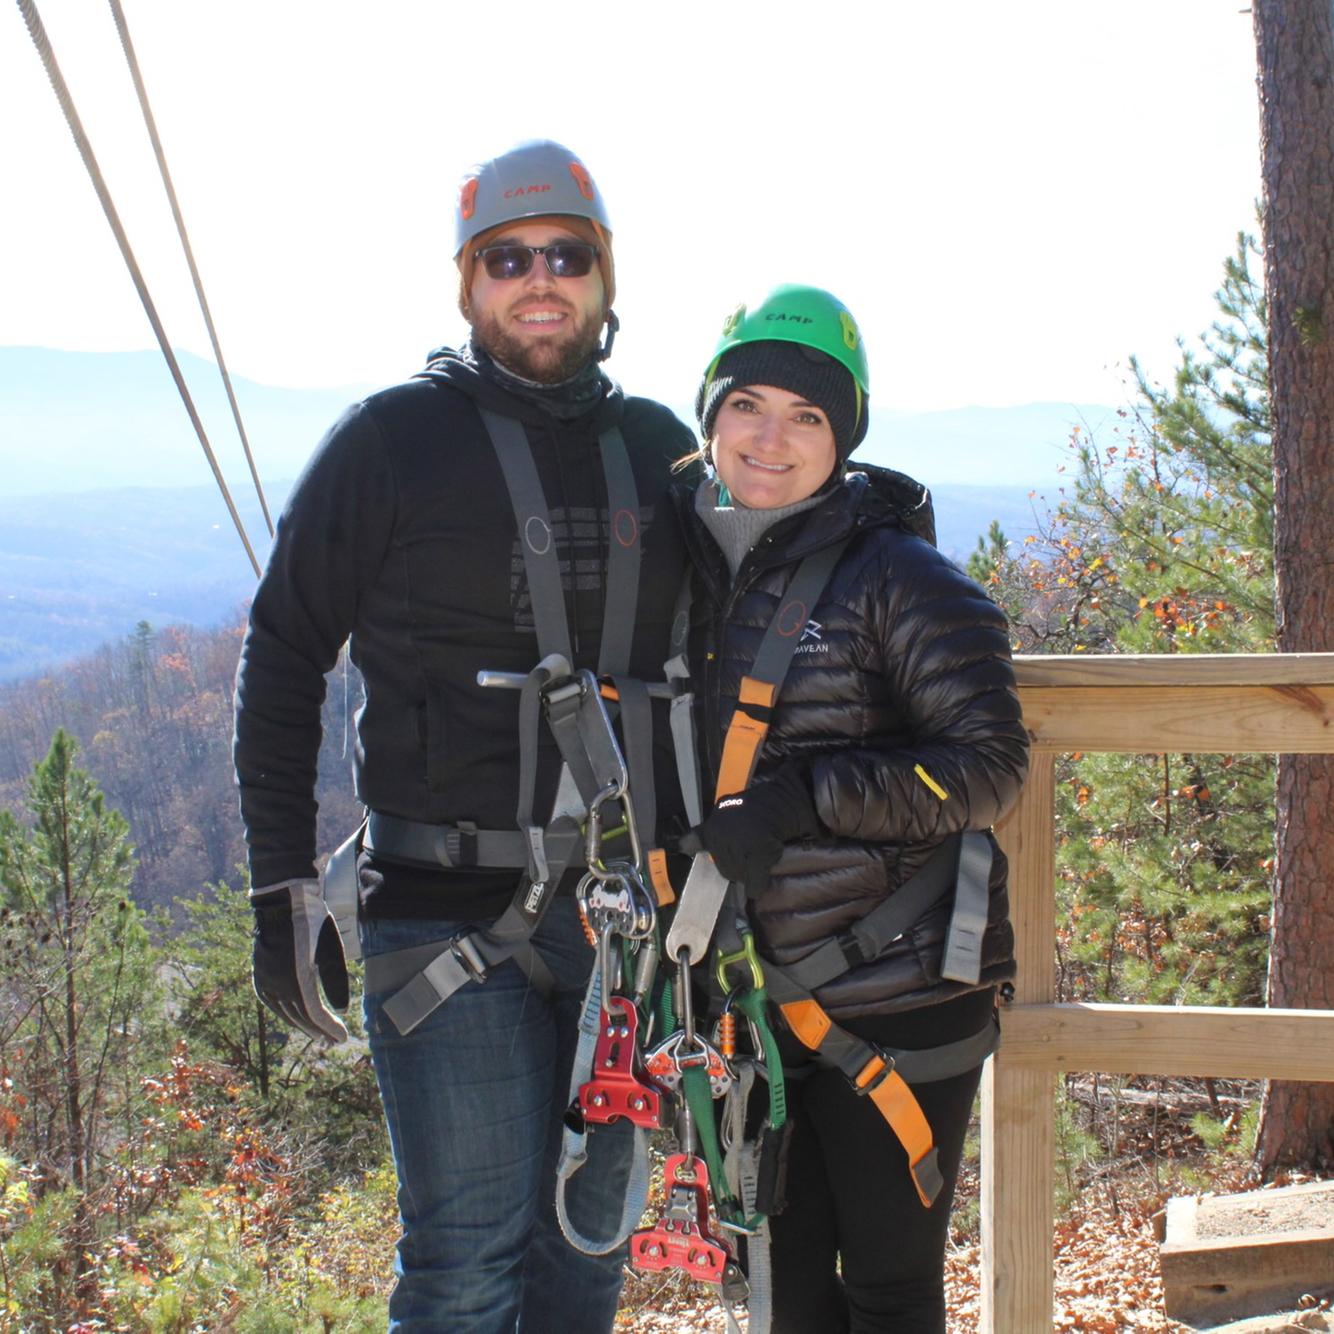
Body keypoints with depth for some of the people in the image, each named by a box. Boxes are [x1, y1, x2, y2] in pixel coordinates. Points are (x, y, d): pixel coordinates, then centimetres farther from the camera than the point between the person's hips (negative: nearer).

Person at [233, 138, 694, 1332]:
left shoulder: (657, 447, 9)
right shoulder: (394, 438, -3)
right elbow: (283, 658, 0)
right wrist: (284, 889, -5)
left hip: (620, 910, 4)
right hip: (448, 912, -4)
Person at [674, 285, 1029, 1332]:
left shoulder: (896, 577, -12)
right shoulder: (699, 572, 7)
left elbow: (990, 767, -17)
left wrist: (805, 795, -25)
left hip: (898, 1000, -6)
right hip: (764, 999, 6)